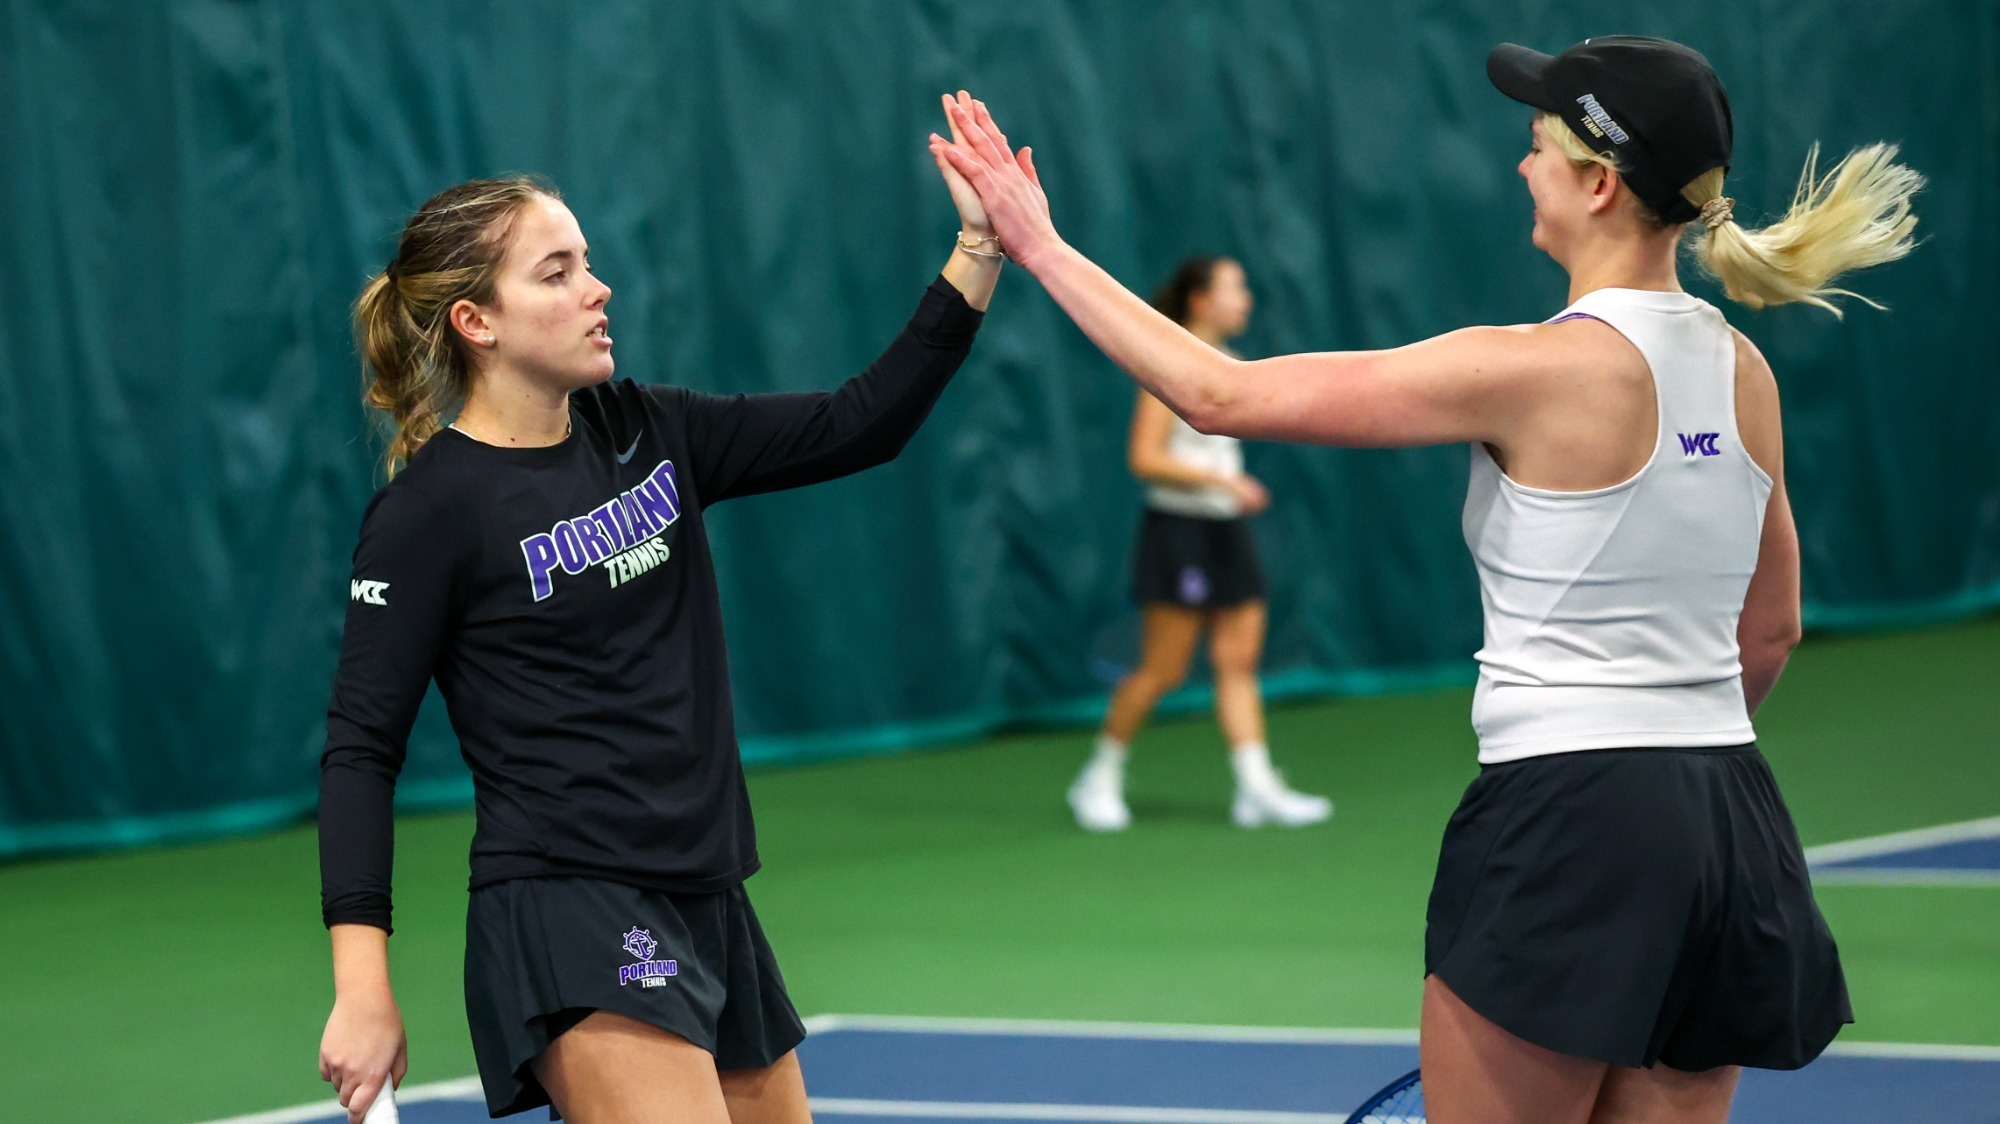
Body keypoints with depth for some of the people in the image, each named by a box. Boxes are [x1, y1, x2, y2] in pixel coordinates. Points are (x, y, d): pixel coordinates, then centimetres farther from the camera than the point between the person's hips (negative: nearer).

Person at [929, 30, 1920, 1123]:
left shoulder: (1536, 369, -14)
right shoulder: (1743, 372, 7)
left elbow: (1221, 395, -11)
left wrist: (1044, 248, -2)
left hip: (1565, 827, -7)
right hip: (1729, 823, 7)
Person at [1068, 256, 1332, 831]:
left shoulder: (1228, 367, 13)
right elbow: (1144, 459, -18)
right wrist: (1220, 480, -23)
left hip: (1226, 527, 8)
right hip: (1179, 529, -8)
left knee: (1239, 661, 1)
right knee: (1163, 669, -6)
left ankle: (1257, 789, -2)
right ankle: (1099, 779, 8)